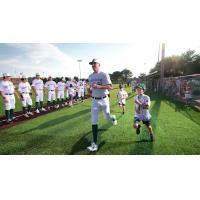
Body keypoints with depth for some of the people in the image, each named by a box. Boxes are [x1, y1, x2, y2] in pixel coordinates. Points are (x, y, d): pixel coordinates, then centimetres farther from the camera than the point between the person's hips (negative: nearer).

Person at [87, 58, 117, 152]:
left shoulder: (104, 74, -8)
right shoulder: (90, 76, 9)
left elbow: (110, 87, -16)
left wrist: (98, 86, -27)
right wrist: (89, 89, -2)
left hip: (104, 99, -3)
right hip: (94, 100, 4)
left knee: (107, 117, 14)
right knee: (94, 122, -4)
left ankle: (113, 117, 54)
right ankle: (95, 143, 1)